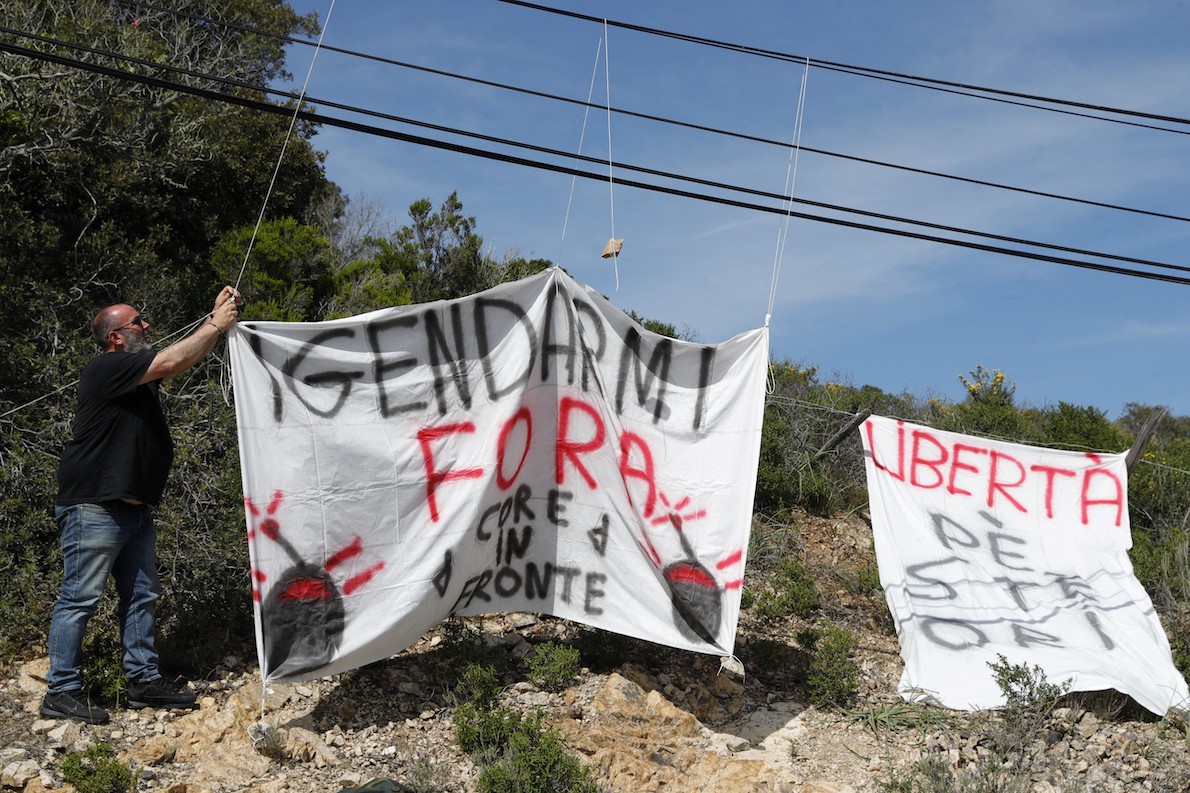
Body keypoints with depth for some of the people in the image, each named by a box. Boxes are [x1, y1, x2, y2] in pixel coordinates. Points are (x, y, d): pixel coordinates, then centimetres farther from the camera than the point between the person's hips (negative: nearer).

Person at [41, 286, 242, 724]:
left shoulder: (140, 371, 16)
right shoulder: (106, 369, -12)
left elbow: (187, 358, 18)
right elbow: (172, 362, -19)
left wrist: (216, 318, 7)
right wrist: (216, 325, -11)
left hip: (135, 508, 10)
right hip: (94, 507, -10)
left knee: (141, 596, 12)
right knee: (79, 598, -4)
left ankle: (144, 680, 19)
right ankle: (61, 691, 2)